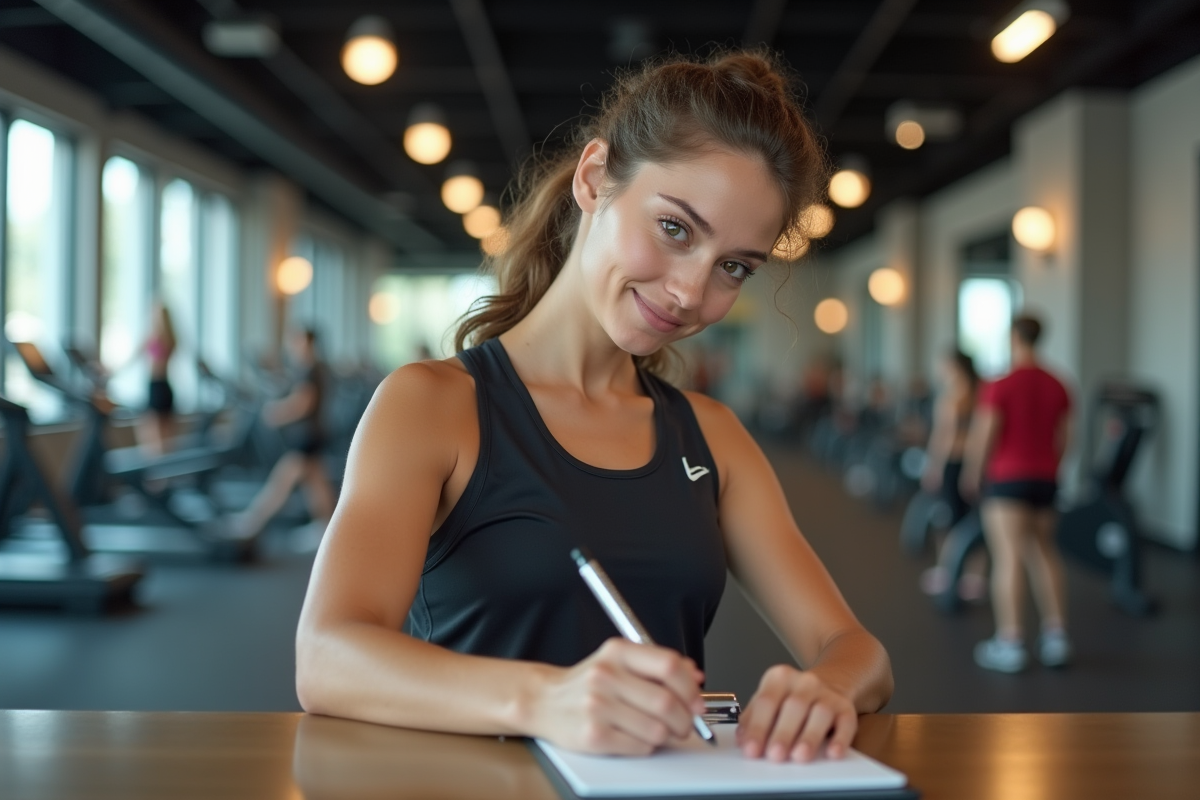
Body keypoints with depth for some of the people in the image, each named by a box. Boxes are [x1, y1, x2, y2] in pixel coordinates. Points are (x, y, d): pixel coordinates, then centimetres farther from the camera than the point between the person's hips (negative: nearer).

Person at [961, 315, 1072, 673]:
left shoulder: (1000, 386, -10)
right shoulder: (1058, 387, 7)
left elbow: (983, 437, -9)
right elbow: (1063, 439, 10)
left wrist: (972, 474, 6)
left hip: (1008, 479, -6)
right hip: (1045, 479, 6)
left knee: (1009, 557, -7)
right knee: (1043, 552, 16)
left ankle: (1010, 643, -10)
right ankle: (1056, 636, 16)